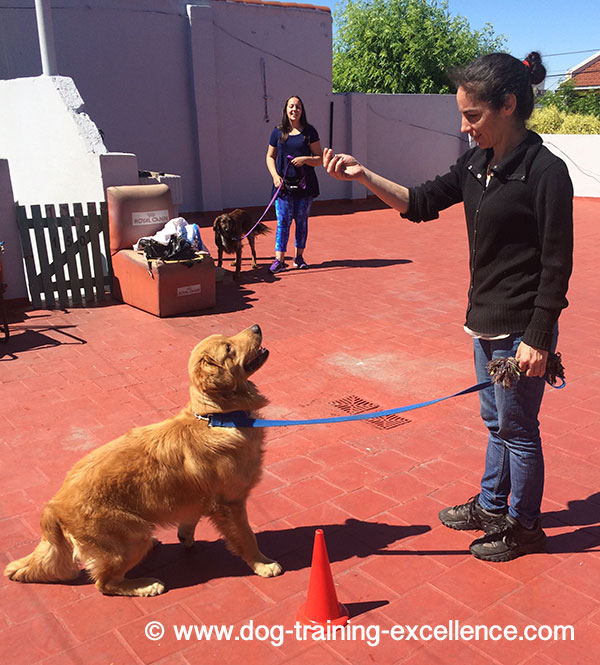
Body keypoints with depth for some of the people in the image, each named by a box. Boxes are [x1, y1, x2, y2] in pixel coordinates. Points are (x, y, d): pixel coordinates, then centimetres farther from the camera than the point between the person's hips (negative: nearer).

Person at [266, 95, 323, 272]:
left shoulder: (309, 132, 3)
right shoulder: (278, 132, 6)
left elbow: (320, 158, 4)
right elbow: (270, 156, 13)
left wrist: (305, 159, -15)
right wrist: (275, 176, -3)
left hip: (305, 184, 0)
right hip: (284, 184, 0)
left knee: (302, 221, 7)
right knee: (283, 221, -5)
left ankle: (299, 257, 18)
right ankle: (279, 259, -4)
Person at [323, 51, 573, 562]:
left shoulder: (545, 171, -17)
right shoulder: (477, 164, 5)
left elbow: (556, 265, -17)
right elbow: (421, 203, 8)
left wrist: (538, 339, -18)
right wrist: (363, 176, -4)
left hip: (521, 328, -8)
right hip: (486, 320, 8)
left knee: (517, 427, 8)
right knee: (496, 420, 22)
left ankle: (524, 525, 29)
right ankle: (492, 506, 41)